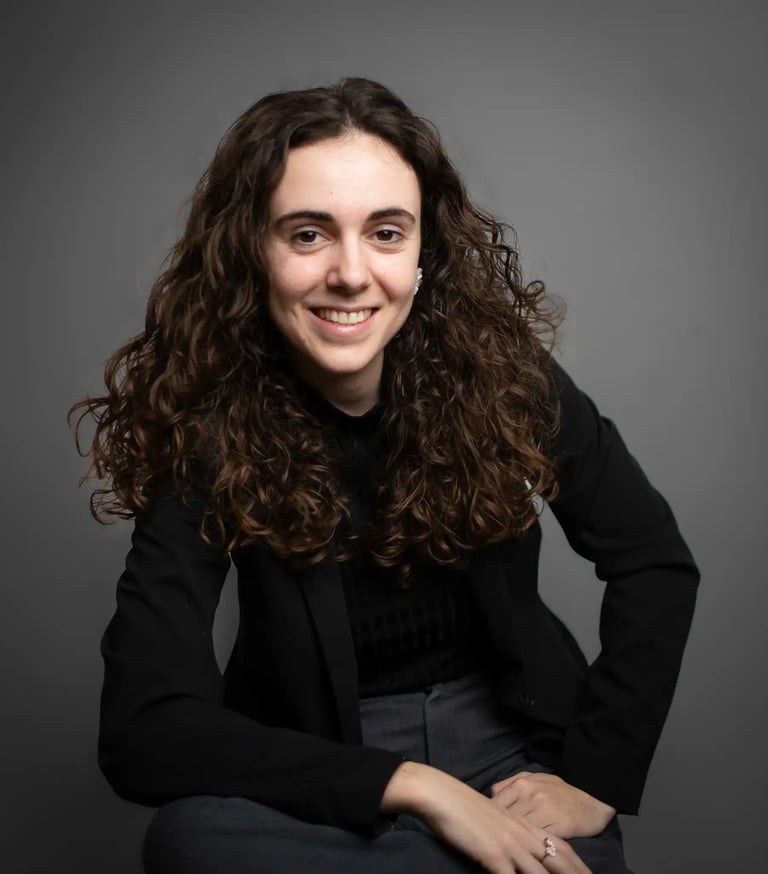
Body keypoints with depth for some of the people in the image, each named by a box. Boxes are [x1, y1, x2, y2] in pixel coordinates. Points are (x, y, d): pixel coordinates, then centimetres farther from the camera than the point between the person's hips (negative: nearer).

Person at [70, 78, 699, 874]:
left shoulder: (498, 370, -13)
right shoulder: (207, 430, -17)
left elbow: (655, 563, -2)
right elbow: (143, 732, -22)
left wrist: (598, 777, -10)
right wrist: (415, 787, -26)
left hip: (511, 742, 0)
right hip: (320, 768, 1)